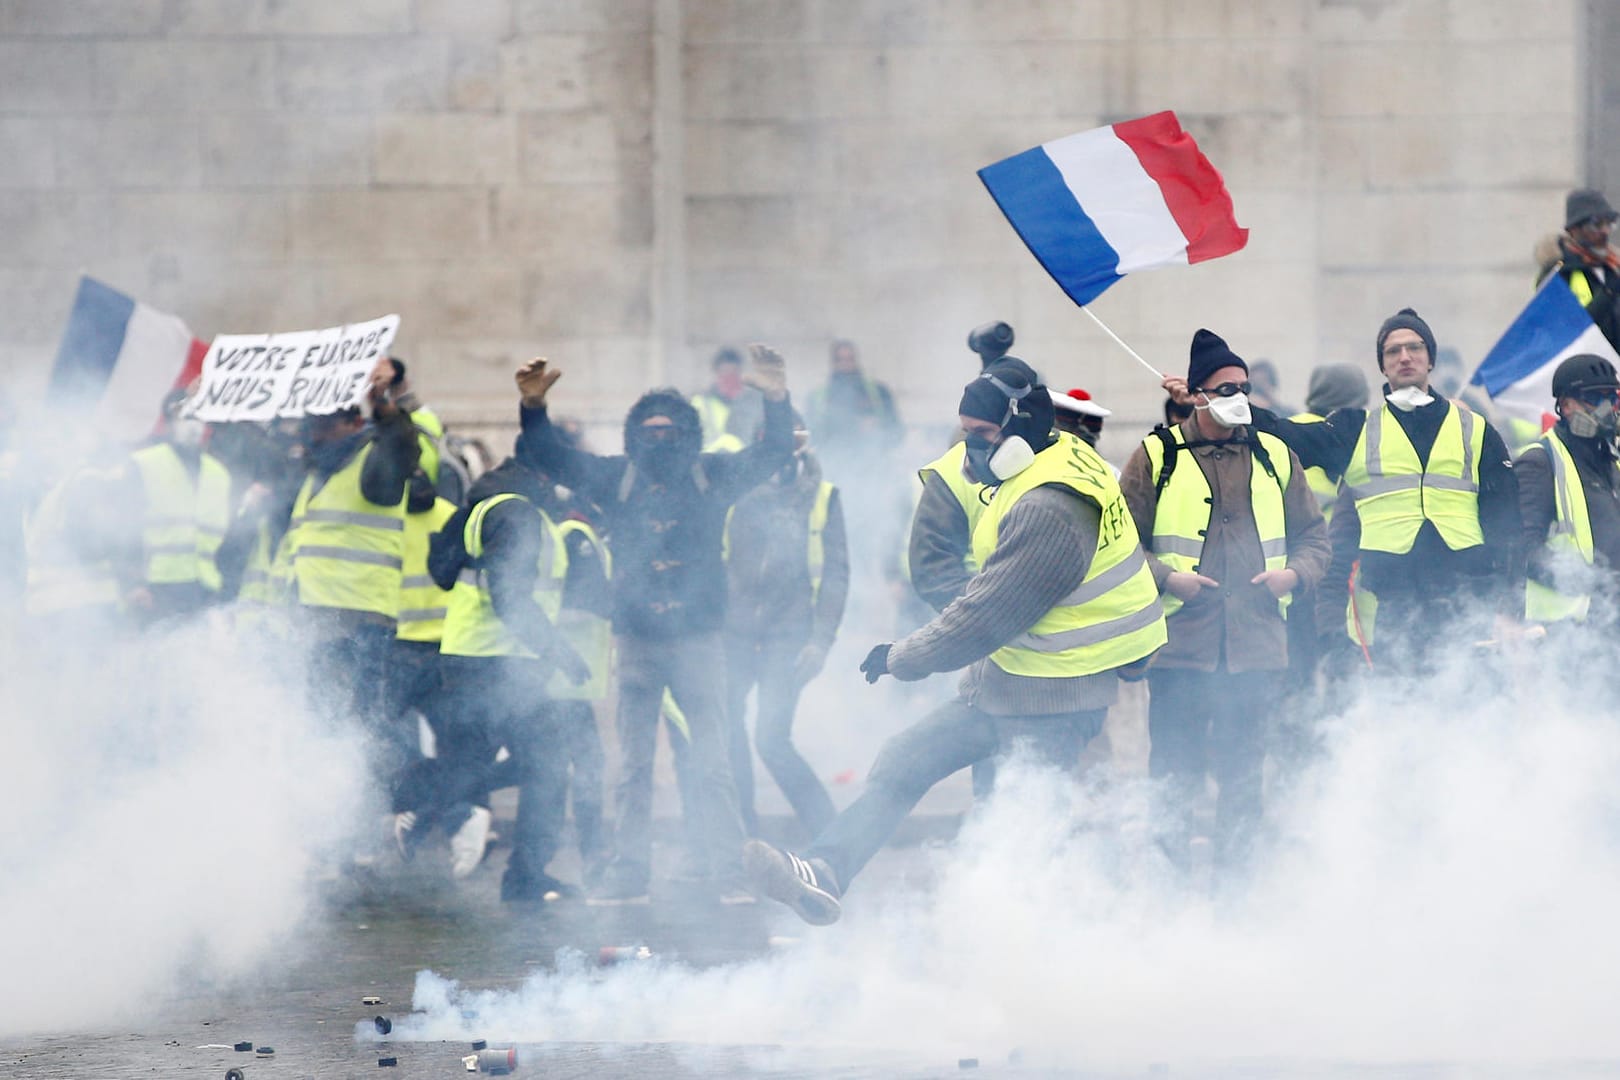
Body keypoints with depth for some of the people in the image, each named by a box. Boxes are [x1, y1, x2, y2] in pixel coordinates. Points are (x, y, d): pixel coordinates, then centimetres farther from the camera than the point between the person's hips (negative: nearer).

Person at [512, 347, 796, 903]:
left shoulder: (712, 476, 4)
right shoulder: (616, 478, 6)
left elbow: (772, 454, -2)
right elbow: (548, 456, 4)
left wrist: (777, 403, -20)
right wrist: (533, 409, -14)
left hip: (698, 637, -2)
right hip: (636, 641, 2)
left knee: (711, 761, -4)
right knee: (634, 765, 6)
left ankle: (729, 874, -3)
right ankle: (628, 872, 9)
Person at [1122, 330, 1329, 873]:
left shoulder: (1274, 457, 12)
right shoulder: (1157, 457, 3)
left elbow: (1314, 536, 17)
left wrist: (1293, 573, -3)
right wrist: (1167, 578, -12)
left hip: (1257, 642, 3)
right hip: (1180, 641, -3)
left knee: (1243, 772, 7)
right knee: (1176, 771, -3)